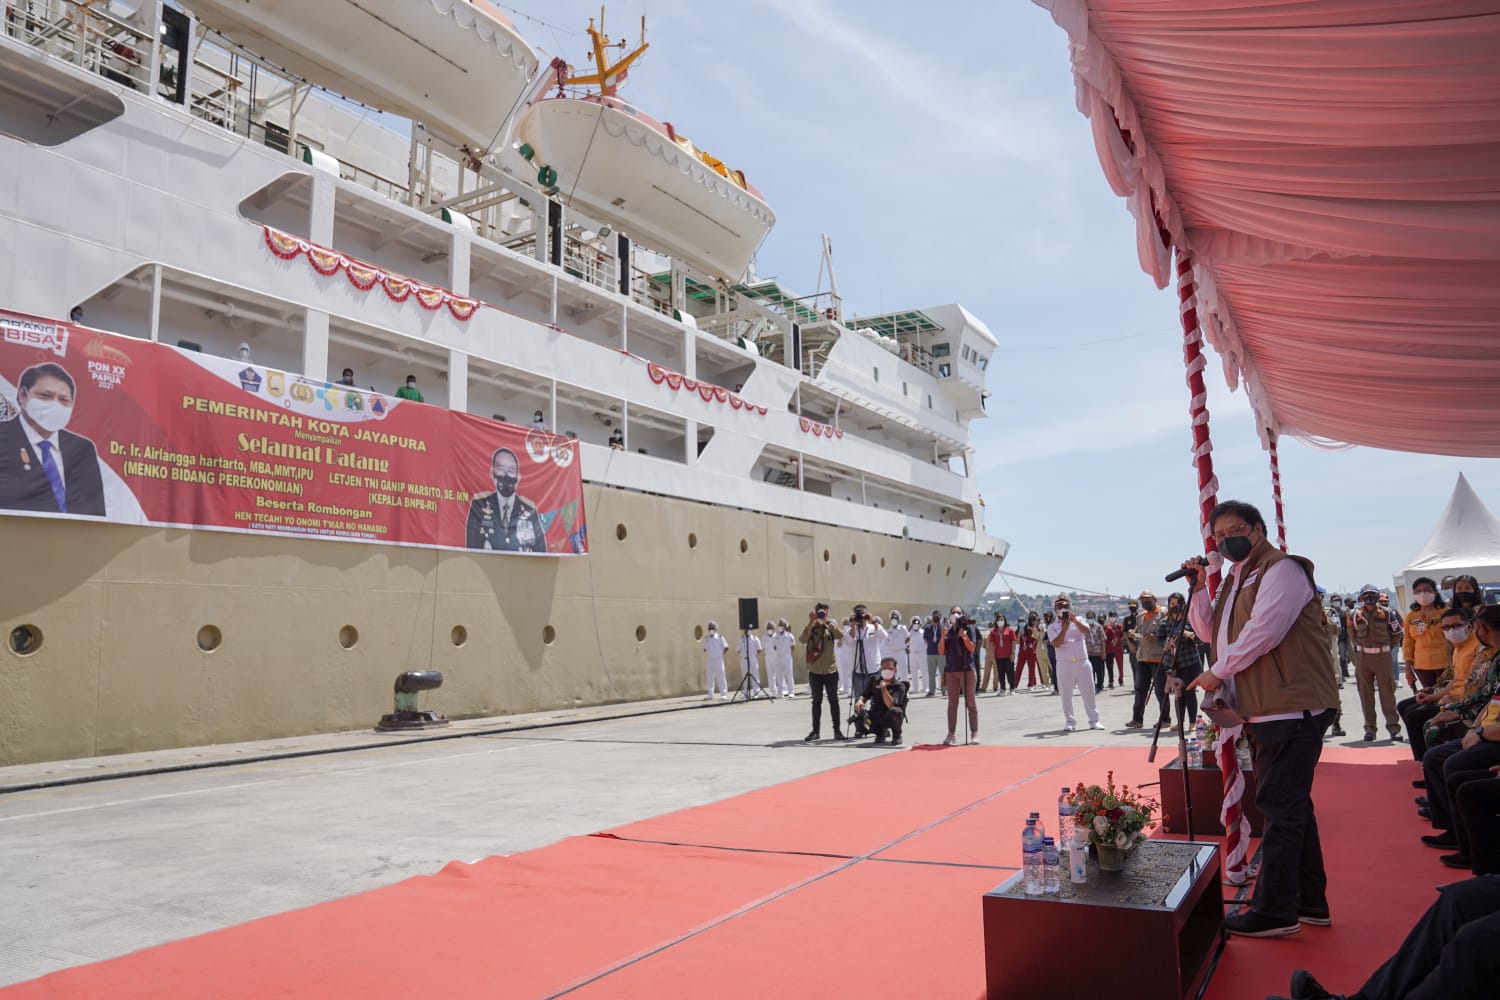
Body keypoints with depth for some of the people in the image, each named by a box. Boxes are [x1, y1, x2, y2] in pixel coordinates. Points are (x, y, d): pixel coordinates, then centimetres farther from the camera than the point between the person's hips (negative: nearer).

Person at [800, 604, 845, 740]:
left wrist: (828, 622, -24)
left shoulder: (830, 628, 0)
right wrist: (811, 622, -24)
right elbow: (802, 640, -20)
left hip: (831, 670, 0)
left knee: (833, 701, 4)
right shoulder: (810, 629, -1)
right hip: (815, 671, 0)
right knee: (816, 701, 9)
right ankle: (816, 731, 16)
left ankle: (837, 730, 11)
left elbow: (840, 635, -20)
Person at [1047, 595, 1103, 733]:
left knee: (1088, 692, 4)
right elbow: (1056, 644, -11)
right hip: (1064, 664, -1)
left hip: (1082, 662, 1)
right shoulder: (1052, 627, 4)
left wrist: (1074, 620, -24)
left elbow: (1087, 631, -12)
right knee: (1066, 694, 1)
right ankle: (1069, 722, 10)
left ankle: (1094, 720, 14)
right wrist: (1064, 629, -21)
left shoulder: (1078, 621, 10)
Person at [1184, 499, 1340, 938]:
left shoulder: (1282, 570, -11)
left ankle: (1274, 910, 0)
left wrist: (1218, 673, -12)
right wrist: (1197, 587, 6)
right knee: (1290, 805, 17)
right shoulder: (1236, 579, 19)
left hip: (1293, 707, -10)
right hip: (1266, 710, 10)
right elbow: (1210, 630, 20)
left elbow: (1262, 631, -20)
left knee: (1281, 806, -6)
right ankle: (1309, 901, 28)